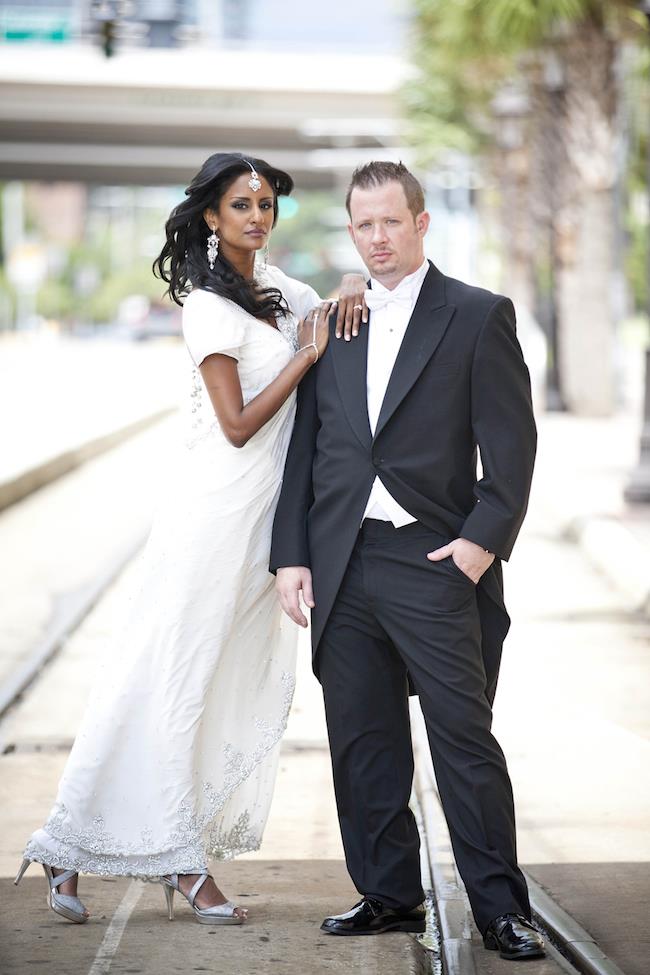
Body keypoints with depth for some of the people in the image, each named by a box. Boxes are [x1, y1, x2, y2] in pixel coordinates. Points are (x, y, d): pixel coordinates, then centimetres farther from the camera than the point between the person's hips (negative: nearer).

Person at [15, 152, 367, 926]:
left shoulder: (272, 285, 12)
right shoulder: (211, 308, -13)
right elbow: (238, 425, -16)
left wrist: (349, 290, 2)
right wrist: (305, 355, -13)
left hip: (264, 521, 8)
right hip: (217, 514, -8)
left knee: (248, 685, 7)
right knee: (173, 680, -5)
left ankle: (184, 859, 14)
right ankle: (68, 848, 5)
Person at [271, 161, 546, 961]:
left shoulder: (479, 317, 1)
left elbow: (510, 443, -3)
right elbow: (306, 447, 14)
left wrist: (485, 538, -13)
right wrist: (291, 554, 6)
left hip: (435, 563, -5)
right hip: (343, 567, 5)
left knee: (465, 739, -4)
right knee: (362, 744, 8)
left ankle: (500, 908, 4)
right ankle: (389, 896, 20)